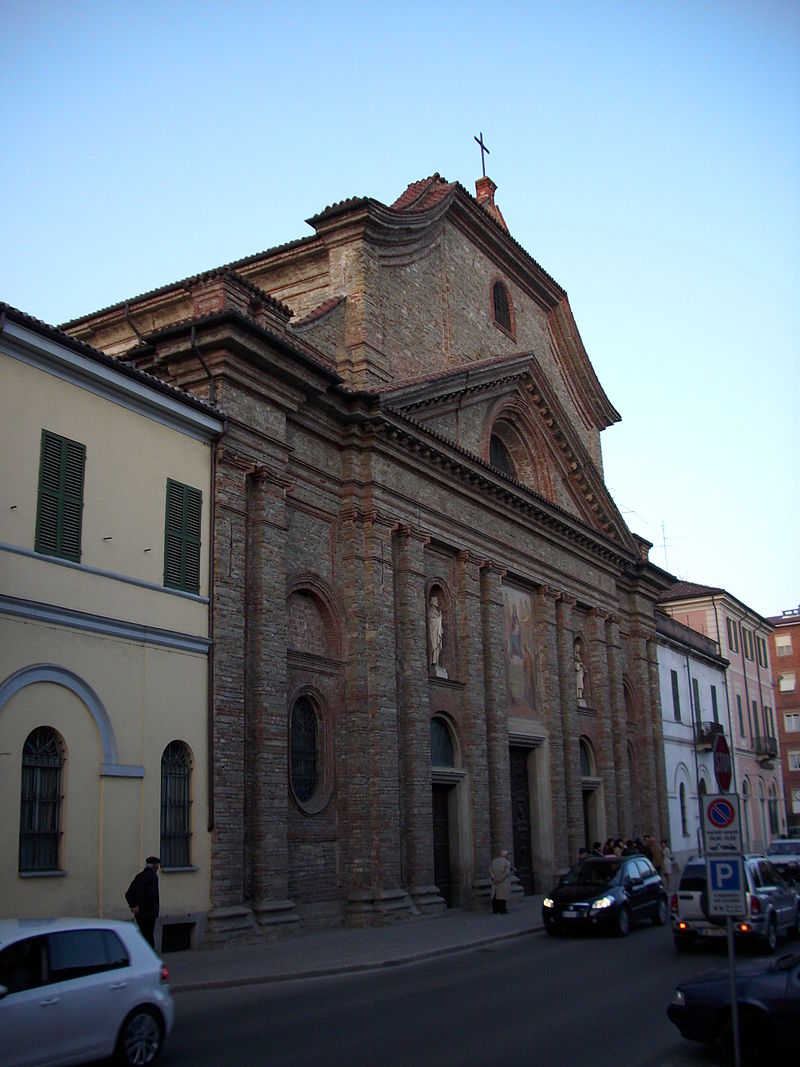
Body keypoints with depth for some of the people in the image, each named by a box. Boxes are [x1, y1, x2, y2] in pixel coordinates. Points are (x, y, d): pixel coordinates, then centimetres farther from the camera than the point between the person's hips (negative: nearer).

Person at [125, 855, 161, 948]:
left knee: (145, 938, 15)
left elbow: (128, 894, 11)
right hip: (149, 914, -7)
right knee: (150, 940, -4)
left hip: (139, 914, 8)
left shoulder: (139, 876, 13)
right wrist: (140, 907, -12)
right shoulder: (153, 876, -11)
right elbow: (150, 894, -23)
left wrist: (133, 906, 0)